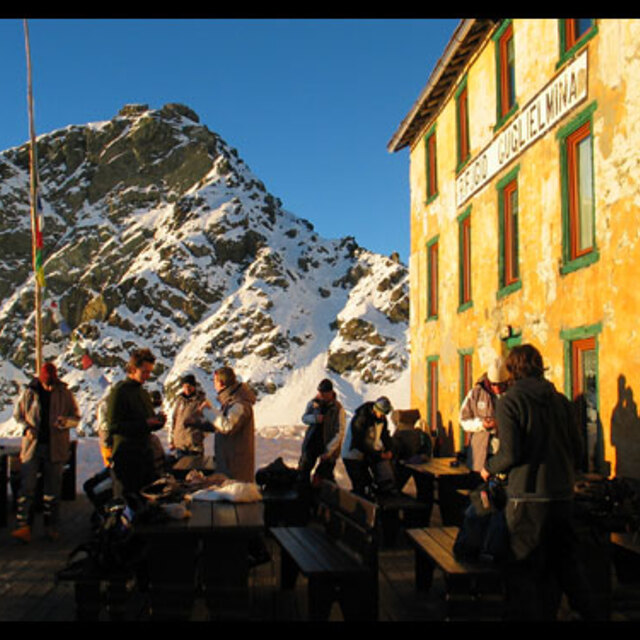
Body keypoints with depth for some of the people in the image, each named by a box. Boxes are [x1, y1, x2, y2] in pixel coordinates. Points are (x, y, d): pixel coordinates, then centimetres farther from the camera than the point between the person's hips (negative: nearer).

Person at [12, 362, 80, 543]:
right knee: (27, 486, -8)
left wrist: (65, 421, -16)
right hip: (32, 446, 0)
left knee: (53, 488, 7)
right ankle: (23, 526, -8)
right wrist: (26, 428, -9)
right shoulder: (29, 393, 1)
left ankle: (51, 526, 16)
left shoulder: (64, 394, 0)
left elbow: (76, 417, 6)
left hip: (55, 447, 1)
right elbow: (18, 415, 11)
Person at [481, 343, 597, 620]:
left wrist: (489, 468, 2)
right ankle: (586, 611, 26)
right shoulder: (559, 400, 7)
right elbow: (577, 449, 10)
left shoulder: (509, 401, -9)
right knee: (565, 559, 20)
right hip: (563, 494, 6)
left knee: (523, 569, 3)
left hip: (528, 496, -6)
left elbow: (510, 454, -17)